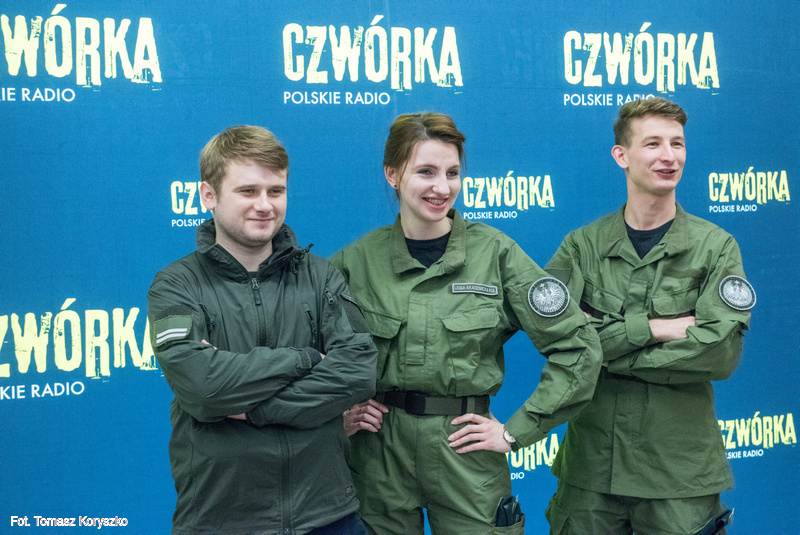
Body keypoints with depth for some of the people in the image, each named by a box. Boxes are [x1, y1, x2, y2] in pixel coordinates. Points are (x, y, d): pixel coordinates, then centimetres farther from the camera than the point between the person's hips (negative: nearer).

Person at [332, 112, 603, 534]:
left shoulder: (495, 252, -5)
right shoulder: (358, 259, -1)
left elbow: (577, 348, -5)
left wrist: (516, 431, -6)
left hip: (465, 456, -1)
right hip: (378, 453, 1)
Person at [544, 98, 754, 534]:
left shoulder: (716, 247, 0)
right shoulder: (582, 245, 3)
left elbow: (721, 354, -13)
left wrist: (604, 349, -13)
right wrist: (652, 328, -17)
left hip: (681, 467, -1)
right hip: (591, 459, 1)